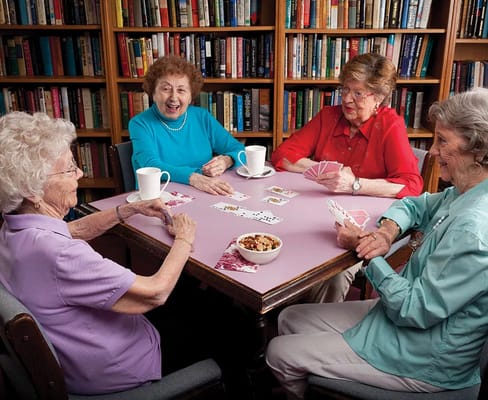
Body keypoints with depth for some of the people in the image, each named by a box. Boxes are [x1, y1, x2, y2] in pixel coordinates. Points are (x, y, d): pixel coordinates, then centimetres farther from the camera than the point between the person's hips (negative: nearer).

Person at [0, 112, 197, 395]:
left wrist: (130, 209, 5)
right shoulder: (57, 254, -39)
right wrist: (184, 240, -15)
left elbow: (76, 229, 13)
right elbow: (155, 293, -32)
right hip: (108, 373, -8)